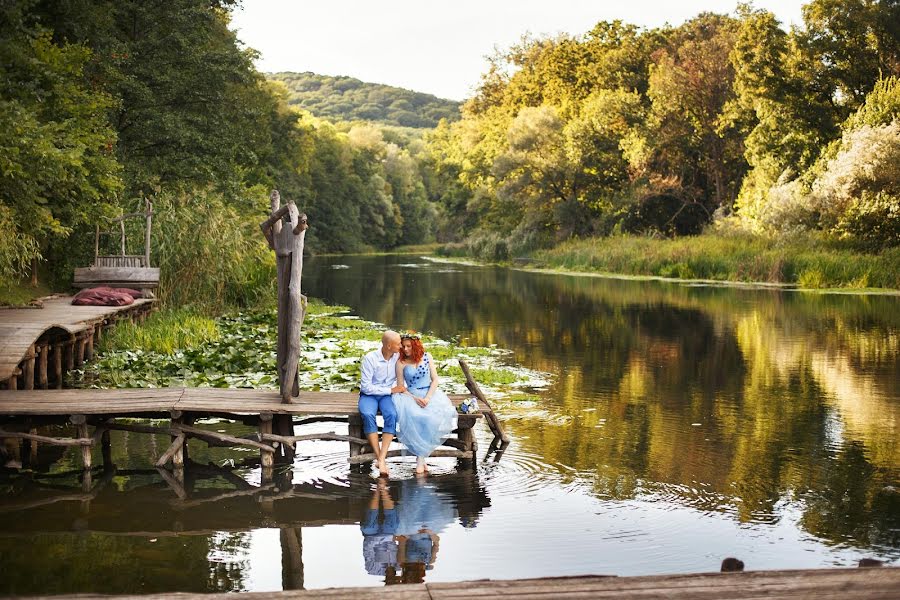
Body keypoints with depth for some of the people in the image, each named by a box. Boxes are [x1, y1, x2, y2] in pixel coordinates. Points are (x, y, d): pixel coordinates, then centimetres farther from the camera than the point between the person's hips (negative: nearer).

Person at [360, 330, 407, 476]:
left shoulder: (398, 357, -2)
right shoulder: (370, 359, -15)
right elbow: (366, 387, -17)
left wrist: (400, 388, -8)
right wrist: (391, 390, -18)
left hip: (388, 395, 2)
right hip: (369, 395, -2)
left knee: (392, 415, -31)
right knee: (368, 415, -35)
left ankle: (381, 459, -36)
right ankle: (379, 457, -32)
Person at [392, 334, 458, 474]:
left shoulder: (427, 357, 5)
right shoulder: (401, 363, 1)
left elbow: (435, 380, 3)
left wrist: (427, 398, -13)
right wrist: (415, 399, -16)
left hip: (430, 393, 1)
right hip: (411, 396, -1)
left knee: (434, 417, -30)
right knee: (412, 417, -35)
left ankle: (420, 457, -20)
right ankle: (421, 456, -25)